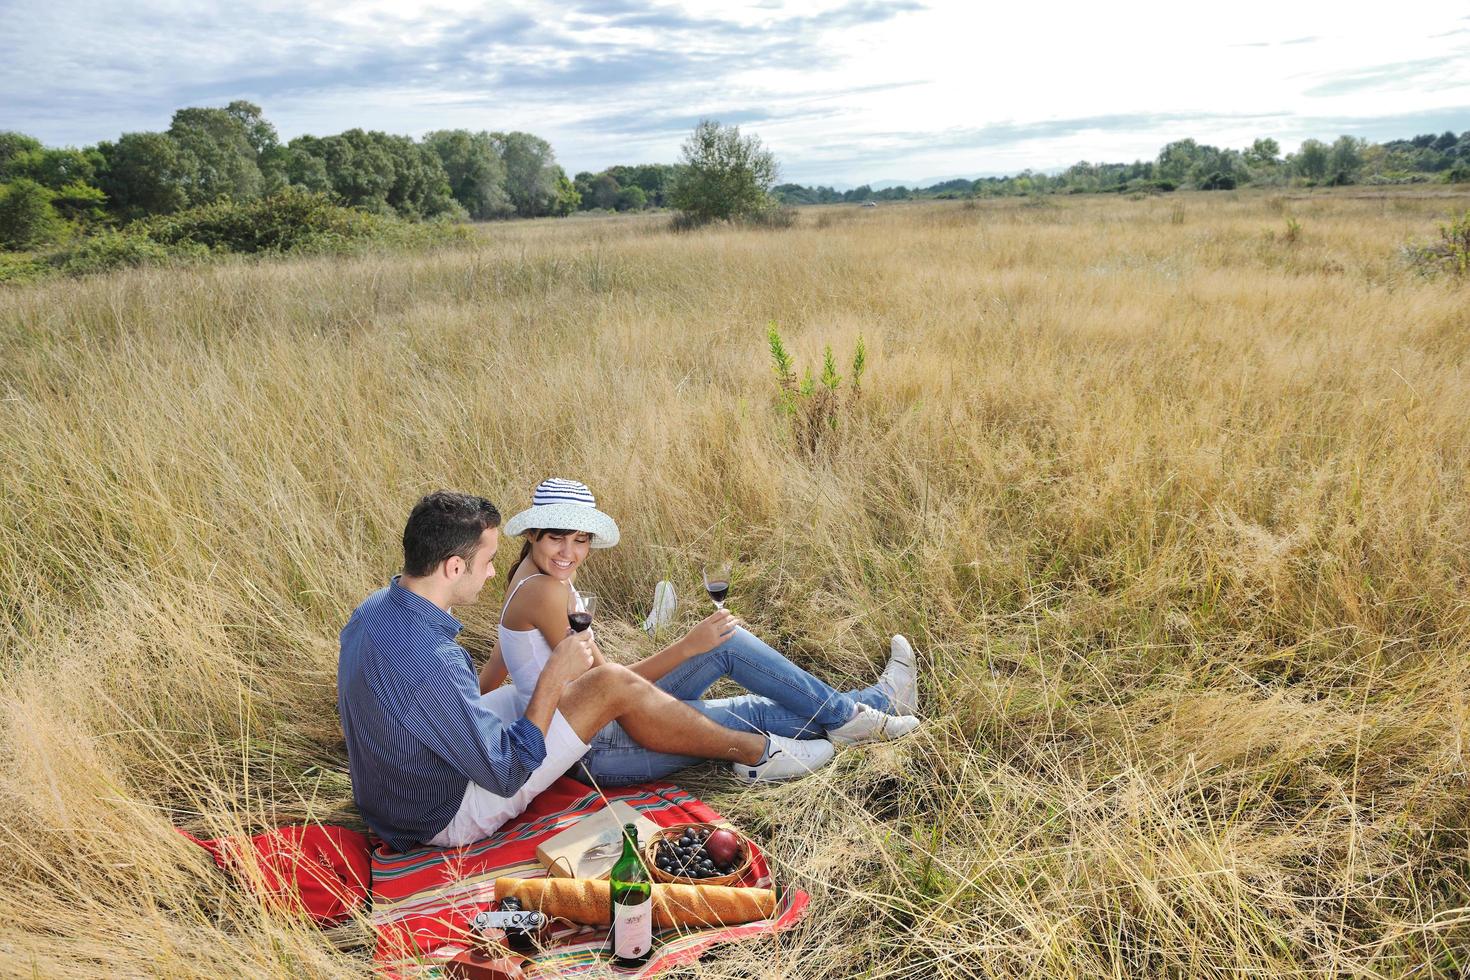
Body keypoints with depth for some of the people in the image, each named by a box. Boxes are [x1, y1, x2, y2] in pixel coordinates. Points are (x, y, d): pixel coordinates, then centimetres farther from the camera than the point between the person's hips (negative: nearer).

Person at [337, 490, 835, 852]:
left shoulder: (372, 611, -6)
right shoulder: (431, 663, -36)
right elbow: (508, 775, -27)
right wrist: (554, 675, -21)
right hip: (447, 816, -9)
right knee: (613, 685, -13)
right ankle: (758, 753, 6)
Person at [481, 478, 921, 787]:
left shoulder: (530, 573, 8)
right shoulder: (545, 590, -21)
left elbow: (499, 657, 18)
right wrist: (688, 647, -25)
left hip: (594, 733, 9)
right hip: (597, 752, -9)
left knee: (759, 709, 5)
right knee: (727, 643, -13)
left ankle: (878, 701, 16)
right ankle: (844, 715, 1)